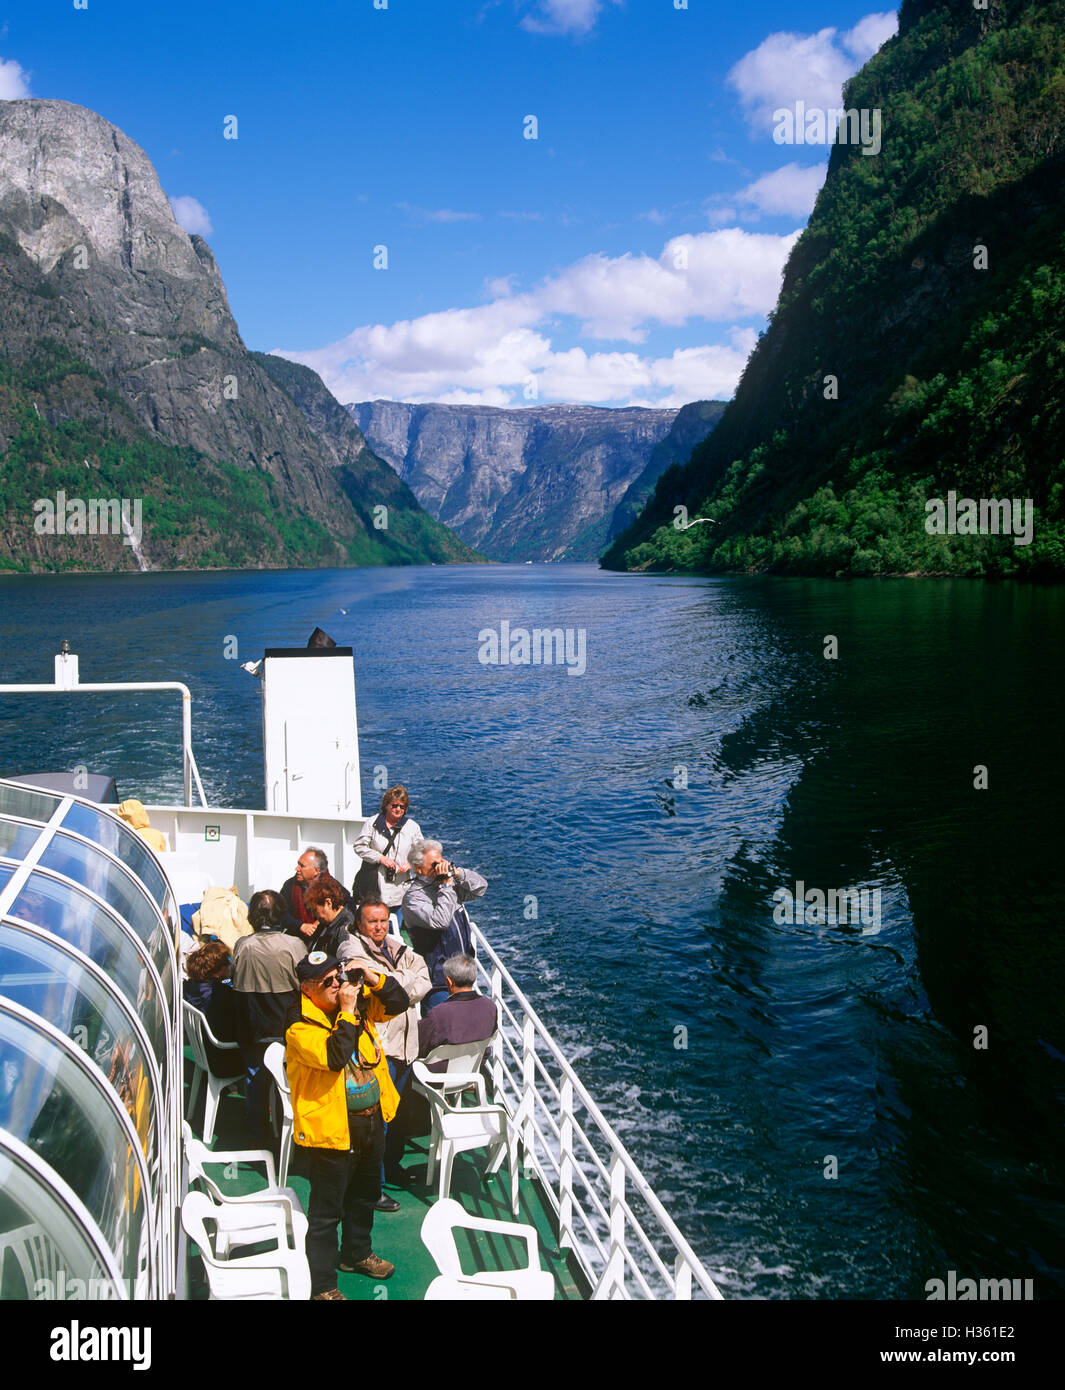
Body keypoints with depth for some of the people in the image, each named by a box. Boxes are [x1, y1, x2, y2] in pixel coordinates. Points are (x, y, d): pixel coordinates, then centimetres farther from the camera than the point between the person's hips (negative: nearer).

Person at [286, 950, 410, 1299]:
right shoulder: (300, 1026, -19)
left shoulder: (359, 1001, 1)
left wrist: (375, 979, -9)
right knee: (326, 1210, 3)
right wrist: (347, 1012, -27)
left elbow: (399, 1003, 7)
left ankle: (357, 1254, 47)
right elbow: (333, 1057, -32)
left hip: (372, 1118, 7)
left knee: (365, 1193, 25)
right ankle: (322, 1283, 17)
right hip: (333, 1126, -7)